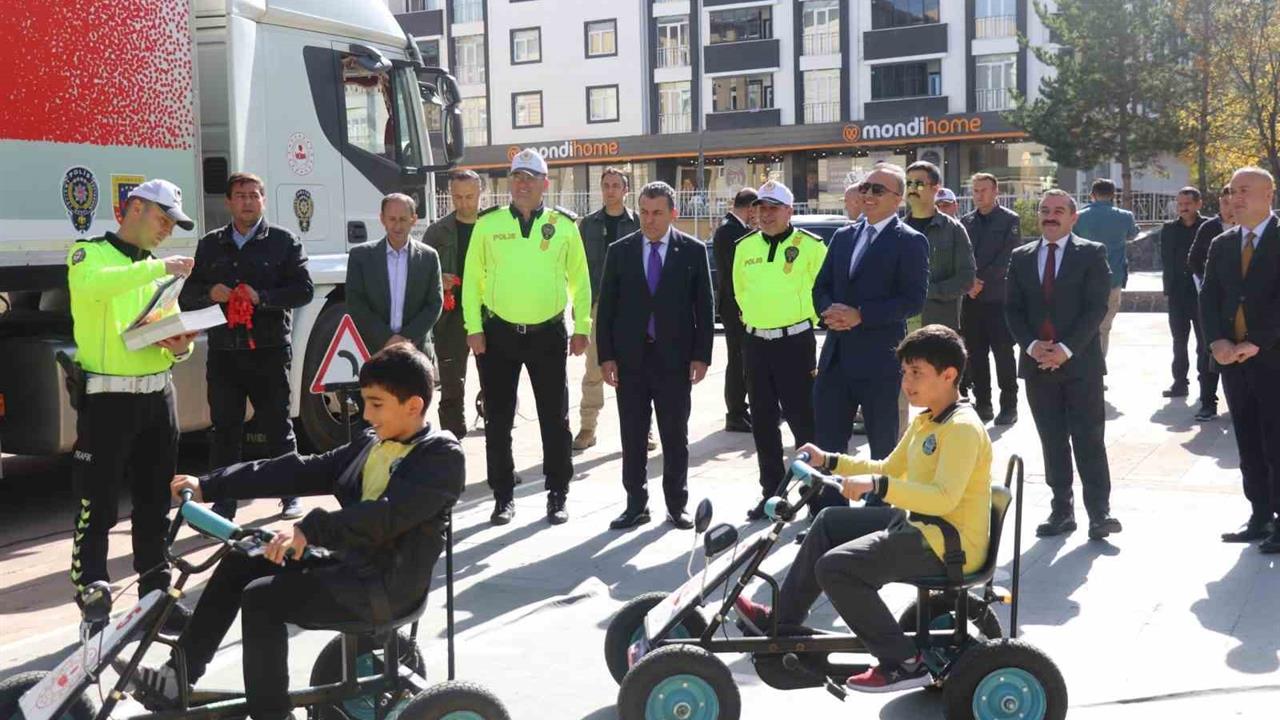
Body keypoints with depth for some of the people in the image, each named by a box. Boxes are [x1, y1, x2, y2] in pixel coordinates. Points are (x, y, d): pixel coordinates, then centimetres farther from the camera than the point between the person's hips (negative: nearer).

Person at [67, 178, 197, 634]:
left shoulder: (159, 268, 18)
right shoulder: (90, 253, -2)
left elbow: (173, 324, 19)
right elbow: (89, 285, -27)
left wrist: (182, 347, -4)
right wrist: (159, 269, -28)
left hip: (158, 395, 6)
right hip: (107, 398, -6)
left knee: (156, 503, 12)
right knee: (97, 507, -2)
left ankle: (156, 595, 21)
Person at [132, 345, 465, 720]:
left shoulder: (442, 457, -15)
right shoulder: (371, 444, 11)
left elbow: (389, 513, -30)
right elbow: (302, 471, 8)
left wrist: (309, 529, -41)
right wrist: (209, 486, 4)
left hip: (385, 586, -9)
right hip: (349, 563, 9)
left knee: (262, 598, -19)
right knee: (240, 564, 5)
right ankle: (178, 675, 13)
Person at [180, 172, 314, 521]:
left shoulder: (284, 241, 4)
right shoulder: (210, 245, 14)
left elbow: (303, 290, -5)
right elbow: (188, 293, 13)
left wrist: (261, 297, -18)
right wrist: (209, 293, -10)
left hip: (269, 351, -3)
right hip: (223, 352, 3)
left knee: (278, 427, 6)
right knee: (224, 429, 6)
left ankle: (290, 495, 18)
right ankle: (223, 502, 13)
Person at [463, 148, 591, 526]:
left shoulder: (564, 225, 1)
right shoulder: (488, 224, 0)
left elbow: (579, 280, 4)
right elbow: (472, 279, 1)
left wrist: (582, 328, 1)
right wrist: (474, 328, -4)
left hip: (549, 333, 0)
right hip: (498, 333, 0)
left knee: (555, 419, 7)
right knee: (498, 421, 6)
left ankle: (557, 495, 19)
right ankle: (504, 496, 19)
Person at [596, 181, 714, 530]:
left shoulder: (693, 251, 1)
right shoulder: (619, 251, 5)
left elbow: (704, 306, 2)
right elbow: (606, 307, 5)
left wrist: (701, 355, -4)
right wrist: (606, 356, -2)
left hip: (674, 358, -1)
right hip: (630, 358, 1)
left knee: (675, 437, 6)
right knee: (632, 437, 7)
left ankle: (677, 505, 16)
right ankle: (636, 504, 17)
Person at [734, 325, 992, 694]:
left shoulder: (963, 428, -20)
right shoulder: (924, 422, 11)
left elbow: (944, 498, -33)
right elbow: (889, 470, 22)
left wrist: (874, 485, -39)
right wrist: (829, 461, 14)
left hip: (949, 542, -11)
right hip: (922, 525, 11)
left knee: (834, 567, -19)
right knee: (830, 522, 17)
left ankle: (903, 663, -9)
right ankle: (782, 618, 24)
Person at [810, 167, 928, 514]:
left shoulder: (910, 241, -4)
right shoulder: (842, 236, 14)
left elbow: (913, 300, -13)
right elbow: (821, 286, 15)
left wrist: (860, 315, -19)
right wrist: (829, 311, -7)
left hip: (879, 360, -5)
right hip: (836, 356, 6)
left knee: (883, 445, 7)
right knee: (828, 441, 7)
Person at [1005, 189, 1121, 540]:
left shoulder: (1092, 254, 0)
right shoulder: (1021, 257, 11)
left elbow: (1097, 307, -7)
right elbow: (1012, 309, 7)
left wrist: (1066, 348, -16)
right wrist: (1031, 346, -9)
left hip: (1081, 361, -3)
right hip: (1037, 363, 4)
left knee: (1089, 439, -3)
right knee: (1052, 441, 8)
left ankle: (1099, 511, 3)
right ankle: (1062, 509, 15)